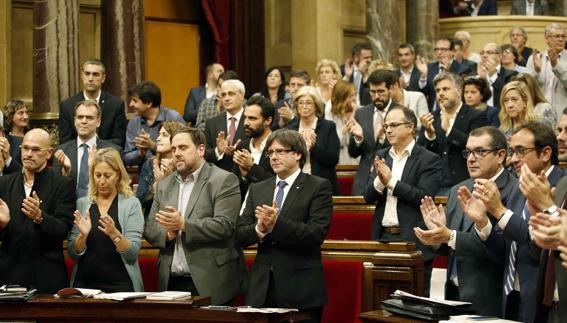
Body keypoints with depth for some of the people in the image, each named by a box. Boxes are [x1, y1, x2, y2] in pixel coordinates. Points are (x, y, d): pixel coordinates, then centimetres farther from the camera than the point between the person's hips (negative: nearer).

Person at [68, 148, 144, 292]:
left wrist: (115, 234, -25)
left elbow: (132, 254, -8)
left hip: (120, 284, -2)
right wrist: (82, 235, -14)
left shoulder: (131, 203, -2)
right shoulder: (82, 203, 7)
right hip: (85, 283, 2)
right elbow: (73, 254, 5)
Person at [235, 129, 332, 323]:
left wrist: (276, 224, -23)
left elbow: (317, 234, -13)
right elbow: (240, 236, 8)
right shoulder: (257, 189, 14)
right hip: (262, 288, 4)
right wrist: (259, 229, -14)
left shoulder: (319, 188, -1)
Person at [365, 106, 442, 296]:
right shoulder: (381, 156, 13)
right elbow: (368, 196, 9)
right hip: (383, 237, 5)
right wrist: (380, 181, -12)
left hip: (413, 240, -5)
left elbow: (424, 197, -14)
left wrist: (391, 181, -15)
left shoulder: (429, 160, -4)